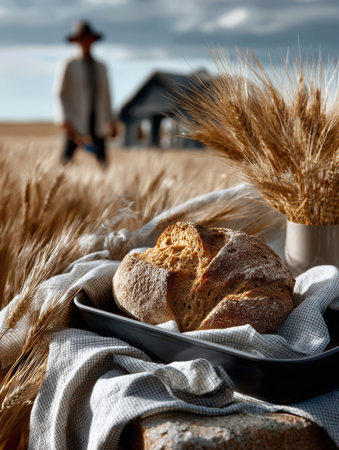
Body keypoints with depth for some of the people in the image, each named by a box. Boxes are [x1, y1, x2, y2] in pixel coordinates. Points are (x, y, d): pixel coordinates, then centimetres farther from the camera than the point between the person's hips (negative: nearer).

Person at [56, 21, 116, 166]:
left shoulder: (101, 67, 16)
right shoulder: (69, 66, 3)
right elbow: (61, 94, 0)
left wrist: (111, 122, 15)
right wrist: (65, 121, -11)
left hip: (97, 121, 4)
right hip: (76, 122, -4)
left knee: (102, 161, -4)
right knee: (67, 160, -9)